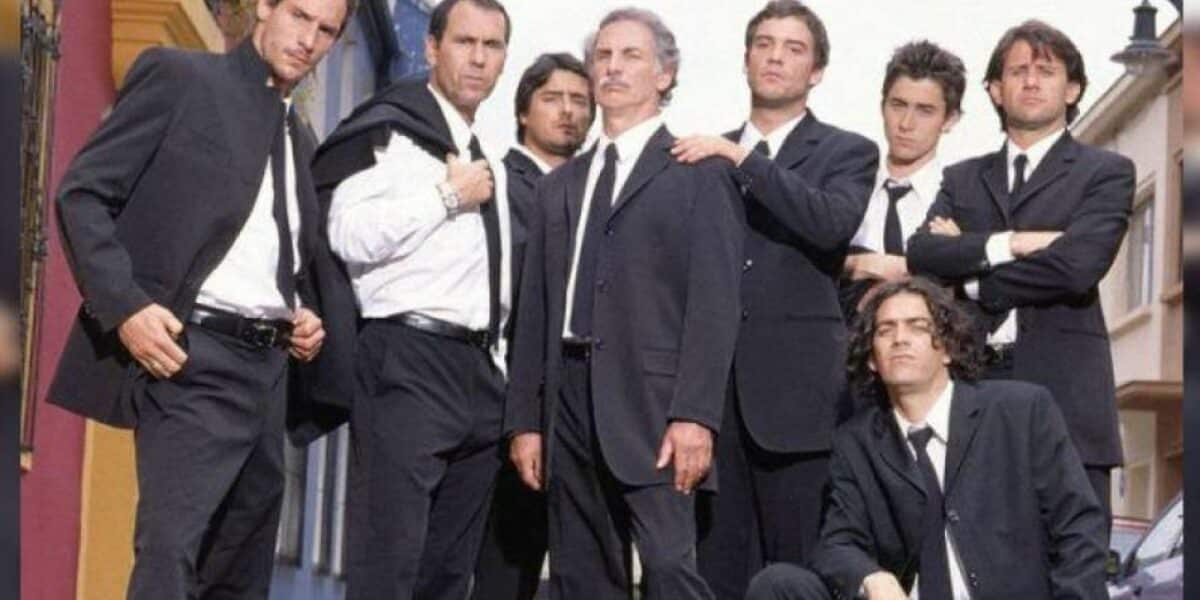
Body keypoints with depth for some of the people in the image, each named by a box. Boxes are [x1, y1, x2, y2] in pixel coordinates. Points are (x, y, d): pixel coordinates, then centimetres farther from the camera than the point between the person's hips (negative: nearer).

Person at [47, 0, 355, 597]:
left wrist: (310, 314, 8)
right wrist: (125, 305, -17)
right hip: (194, 360, -7)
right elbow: (81, 193, -5)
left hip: (270, 370, 7)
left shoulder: (303, 140, 21)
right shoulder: (179, 76, 0)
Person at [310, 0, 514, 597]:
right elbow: (347, 235, -19)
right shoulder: (387, 127, -3)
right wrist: (447, 196, -12)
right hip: (407, 363, -8)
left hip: (478, 370, 8)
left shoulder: (487, 159, 21)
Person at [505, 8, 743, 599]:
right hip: (569, 401, 6)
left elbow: (714, 301, -6)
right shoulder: (559, 186, 20)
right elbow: (534, 311, 17)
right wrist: (525, 419, 10)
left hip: (651, 401, -5)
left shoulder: (696, 173, 3)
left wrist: (694, 415, -15)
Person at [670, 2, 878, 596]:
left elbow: (832, 223, -14)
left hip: (795, 391, -3)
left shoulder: (847, 153, 7)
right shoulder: (705, 156, 17)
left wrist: (743, 158, -15)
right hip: (713, 390, 3)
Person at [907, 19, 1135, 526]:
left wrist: (970, 277, 0)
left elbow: (1076, 266, -9)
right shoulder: (963, 179, 19)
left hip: (1063, 394, -3)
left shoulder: (1106, 173, 7)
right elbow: (920, 255, 2)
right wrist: (1009, 243, -10)